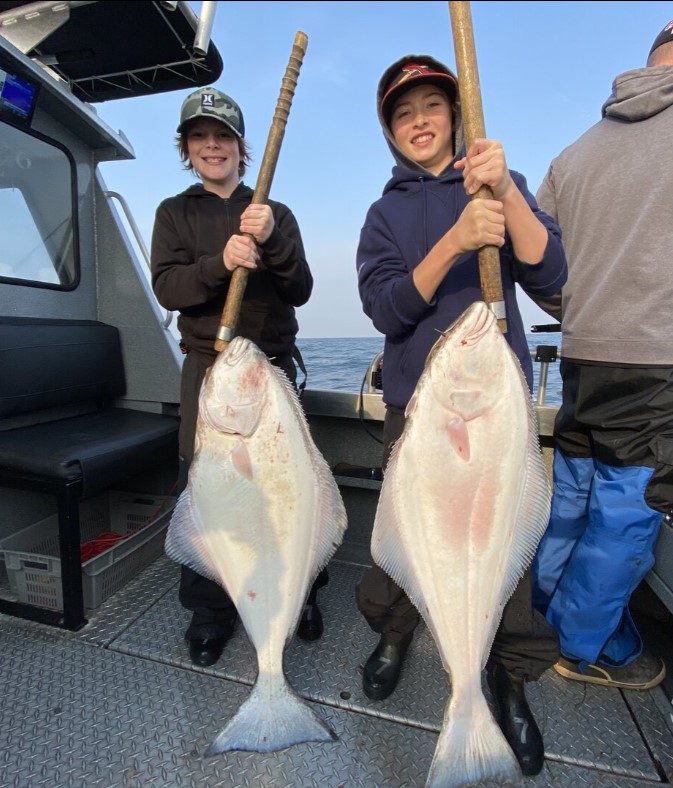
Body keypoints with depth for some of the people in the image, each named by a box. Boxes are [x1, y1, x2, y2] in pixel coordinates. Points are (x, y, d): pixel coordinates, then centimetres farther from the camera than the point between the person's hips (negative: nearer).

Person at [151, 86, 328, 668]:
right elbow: (166, 287, -3)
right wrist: (221, 262, -20)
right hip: (207, 365, 0)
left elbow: (300, 291, 1)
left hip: (273, 364, 1)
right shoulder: (175, 213, 13)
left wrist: (271, 241, -17)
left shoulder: (275, 214, 13)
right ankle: (210, 610, 15)